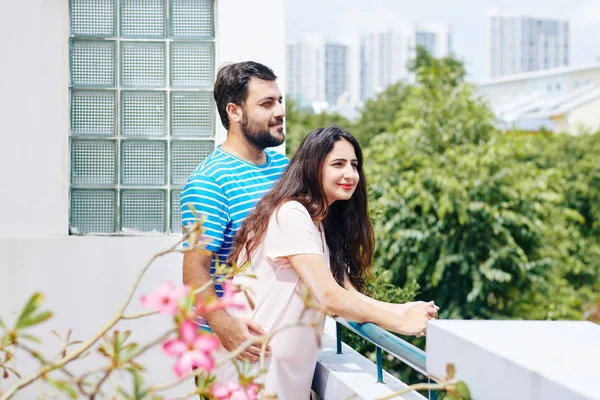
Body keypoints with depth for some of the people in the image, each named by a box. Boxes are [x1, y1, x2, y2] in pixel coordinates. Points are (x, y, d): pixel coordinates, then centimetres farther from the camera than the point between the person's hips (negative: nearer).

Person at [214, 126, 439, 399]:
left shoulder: (325, 224, 13)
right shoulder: (291, 215, -16)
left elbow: (348, 293, 5)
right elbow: (329, 297, -22)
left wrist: (402, 309, -11)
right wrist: (402, 323, -16)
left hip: (291, 373, 9)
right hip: (254, 368, -9)